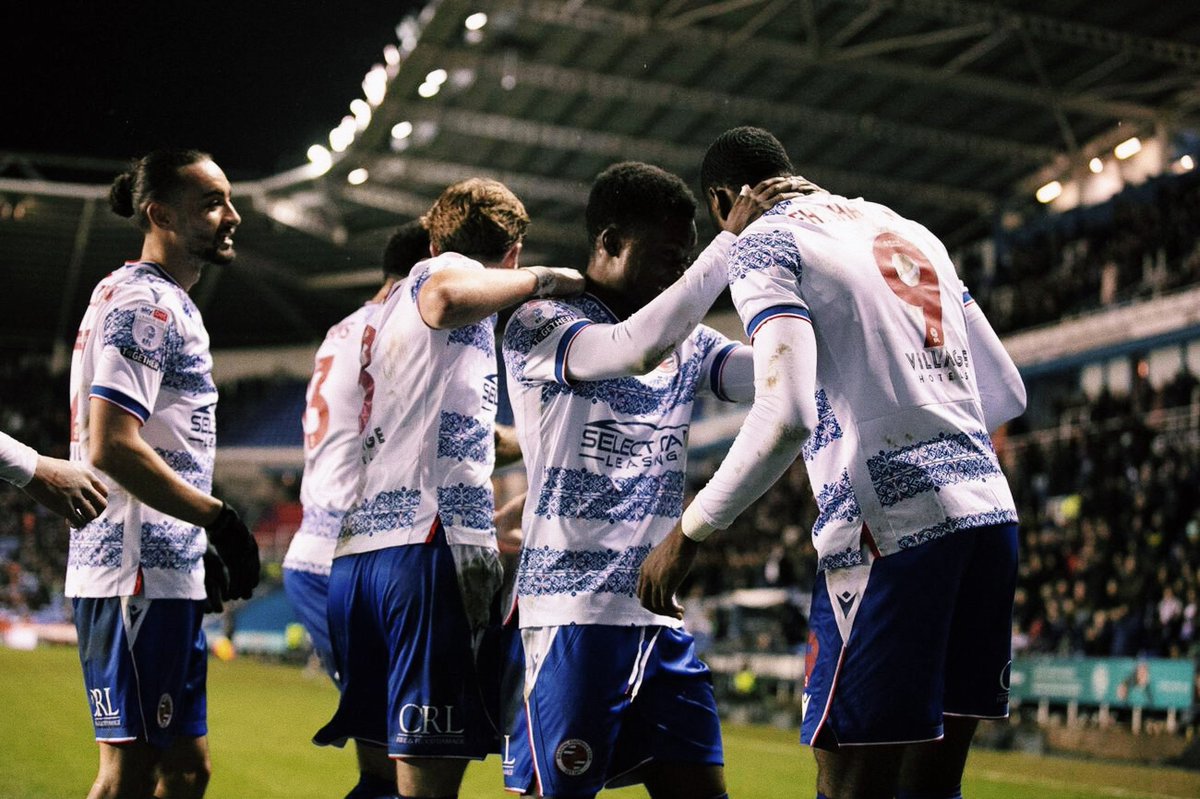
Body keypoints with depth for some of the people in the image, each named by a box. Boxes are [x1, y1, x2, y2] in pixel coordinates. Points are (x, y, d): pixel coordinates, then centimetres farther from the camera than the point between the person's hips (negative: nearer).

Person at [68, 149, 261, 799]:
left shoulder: (166, 304, 22)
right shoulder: (144, 302, -11)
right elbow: (112, 448, -21)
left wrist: (200, 547, 19)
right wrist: (219, 518, -17)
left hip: (166, 575, 10)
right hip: (139, 573, -10)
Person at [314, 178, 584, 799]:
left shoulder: (390, 309, 29)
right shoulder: (440, 274, 3)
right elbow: (449, 297, -25)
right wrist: (543, 278, -11)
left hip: (355, 553, 9)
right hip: (428, 546, -9)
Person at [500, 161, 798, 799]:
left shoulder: (687, 341, 15)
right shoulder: (539, 324, -6)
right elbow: (637, 347, -26)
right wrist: (733, 238, -21)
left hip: (662, 612, 7)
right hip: (573, 609, -7)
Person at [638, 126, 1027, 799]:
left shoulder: (762, 244, 0)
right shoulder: (910, 231, 23)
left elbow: (784, 417, -16)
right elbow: (1007, 394, 23)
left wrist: (689, 535, -8)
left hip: (892, 527, -8)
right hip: (989, 507, 8)